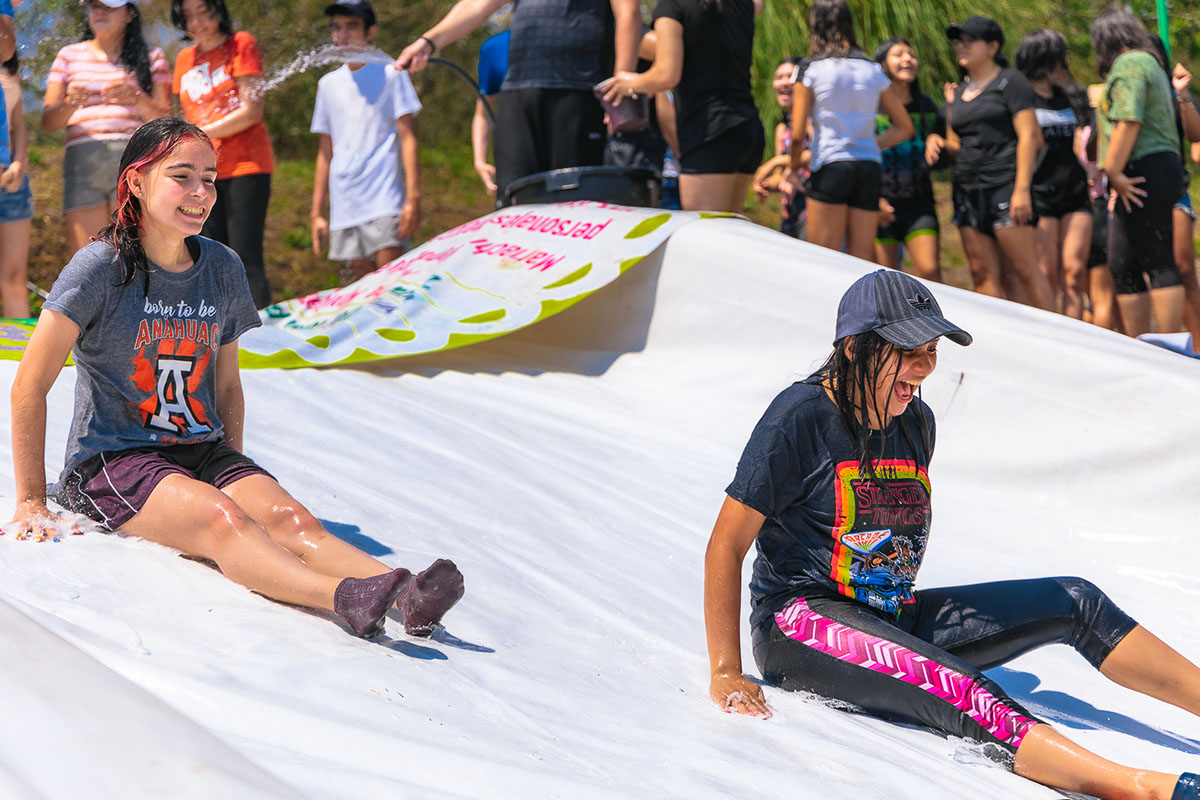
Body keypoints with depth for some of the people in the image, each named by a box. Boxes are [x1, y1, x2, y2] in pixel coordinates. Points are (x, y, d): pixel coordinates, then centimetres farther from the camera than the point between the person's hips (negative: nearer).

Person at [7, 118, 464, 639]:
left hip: (203, 450, 5)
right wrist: (31, 503, -8)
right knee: (219, 517, -35)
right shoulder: (101, 268, -9)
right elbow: (29, 387, -8)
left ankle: (405, 597, -52)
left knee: (288, 517, -26)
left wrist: (236, 473, 9)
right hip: (111, 459, -5)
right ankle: (343, 597, -61)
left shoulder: (222, 269, 8)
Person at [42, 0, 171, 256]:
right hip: (82, 161, 2)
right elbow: (48, 122, 10)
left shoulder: (150, 58, 16)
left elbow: (164, 120, 7)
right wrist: (70, 104, -12)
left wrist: (136, 98, -13)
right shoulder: (69, 56, 19)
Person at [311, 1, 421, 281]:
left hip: (385, 202, -5)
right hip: (345, 209, 5)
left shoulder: (390, 74, 4)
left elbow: (408, 138, -1)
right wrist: (317, 212, 16)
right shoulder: (329, 84, 17)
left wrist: (413, 198, -11)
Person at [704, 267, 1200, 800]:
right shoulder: (801, 417, -11)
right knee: (960, 691, -33)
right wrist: (726, 673, -16)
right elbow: (727, 543, -12)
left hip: (892, 621, 8)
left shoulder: (917, 424, 9)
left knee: (1074, 603, -4)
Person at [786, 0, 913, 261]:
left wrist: (794, 167, 11)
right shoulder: (873, 71, 11)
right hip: (870, 166, 4)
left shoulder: (809, 71, -1)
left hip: (829, 168, -4)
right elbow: (905, 127, 16)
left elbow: (797, 133, -5)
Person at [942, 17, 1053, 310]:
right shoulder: (961, 90, 20)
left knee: (1024, 269, -9)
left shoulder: (1010, 81, -1)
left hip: (1004, 184, -7)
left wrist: (1022, 189, -16)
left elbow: (1029, 136, -9)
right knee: (983, 273, 2)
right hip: (968, 189, 7)